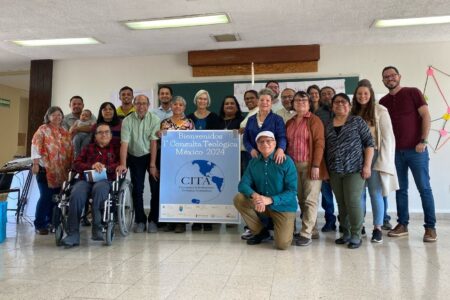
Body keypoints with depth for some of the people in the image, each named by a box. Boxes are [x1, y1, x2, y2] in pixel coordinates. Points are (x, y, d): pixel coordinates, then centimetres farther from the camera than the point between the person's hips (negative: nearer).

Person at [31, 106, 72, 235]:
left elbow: (70, 150, 17)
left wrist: (70, 166, 12)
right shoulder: (43, 129, 0)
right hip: (45, 169, -5)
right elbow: (36, 146, -9)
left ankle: (50, 222, 19)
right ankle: (39, 224, 3)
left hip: (61, 171, 5)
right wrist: (35, 163, -18)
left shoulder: (65, 133, 16)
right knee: (46, 197, -8)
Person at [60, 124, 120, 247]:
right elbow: (76, 164, 15)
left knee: (99, 189, -39)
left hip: (105, 179, -2)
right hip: (86, 179, 2)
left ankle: (97, 228, -31)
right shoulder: (88, 148, 28)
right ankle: (73, 234, -30)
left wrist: (105, 167, -8)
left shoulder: (116, 147, 23)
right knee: (76, 194, -32)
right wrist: (92, 166, -5)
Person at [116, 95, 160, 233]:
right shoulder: (127, 121, -7)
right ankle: (140, 221, 13)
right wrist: (122, 164, -24)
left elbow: (153, 142, -13)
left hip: (151, 155, 0)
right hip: (134, 158, 1)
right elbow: (124, 143, -14)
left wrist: (152, 165, -15)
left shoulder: (154, 119, -9)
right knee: (137, 189, 1)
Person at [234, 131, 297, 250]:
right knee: (239, 199, -18)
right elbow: (243, 184, -7)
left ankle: (288, 227, 19)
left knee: (282, 244, -20)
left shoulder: (286, 161, -14)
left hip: (283, 207, -4)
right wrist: (254, 195, -30)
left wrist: (270, 199, -31)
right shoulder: (253, 162, 0)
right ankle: (261, 232, 3)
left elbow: (292, 191, -17)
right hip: (262, 204, 4)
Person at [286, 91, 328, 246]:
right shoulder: (289, 123, 14)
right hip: (294, 165, 6)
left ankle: (306, 234, -2)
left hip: (310, 165, -6)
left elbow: (319, 144, -10)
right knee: (301, 200, 8)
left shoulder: (314, 120, -4)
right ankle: (312, 230, 19)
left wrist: (316, 165, -16)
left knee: (310, 200, -4)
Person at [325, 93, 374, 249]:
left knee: (353, 202, -7)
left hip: (354, 169, -4)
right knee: (341, 203, 8)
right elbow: (325, 148, 14)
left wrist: (367, 165, -10)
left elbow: (369, 143, -2)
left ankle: (356, 235, 5)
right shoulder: (328, 126, 11)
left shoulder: (357, 121, 1)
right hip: (335, 172, 4)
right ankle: (346, 233, 19)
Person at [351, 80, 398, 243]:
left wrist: (382, 161, -12)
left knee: (375, 193, 0)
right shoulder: (352, 112, 10)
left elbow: (387, 137, -6)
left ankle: (377, 228, 9)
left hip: (374, 156, -4)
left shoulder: (380, 110, -3)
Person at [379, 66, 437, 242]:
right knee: (401, 189, 8)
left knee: (424, 188, -1)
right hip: (395, 152, 4)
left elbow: (426, 116, -4)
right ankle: (402, 224, 16)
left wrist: (423, 141, -12)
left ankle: (430, 227, 7)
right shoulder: (383, 102, 11)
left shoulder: (413, 93, 0)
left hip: (416, 150, -4)